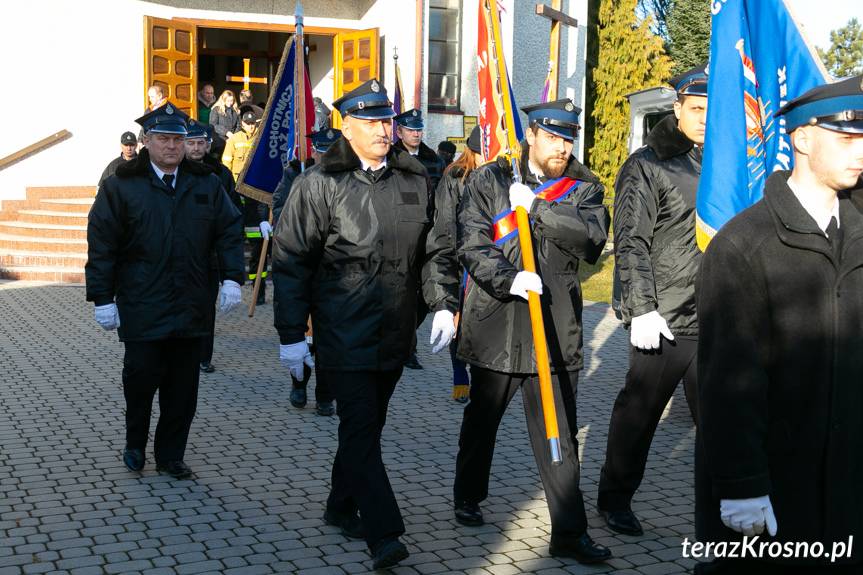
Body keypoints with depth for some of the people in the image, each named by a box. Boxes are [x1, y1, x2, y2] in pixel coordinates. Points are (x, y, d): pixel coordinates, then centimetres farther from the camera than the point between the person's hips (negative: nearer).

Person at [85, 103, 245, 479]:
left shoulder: (206, 184, 8)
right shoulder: (121, 186, -1)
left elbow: (230, 231, 8)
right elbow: (101, 245, -3)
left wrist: (232, 278, -4)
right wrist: (103, 299, -7)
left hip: (190, 307, 3)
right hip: (141, 307, -3)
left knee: (183, 386, 7)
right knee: (141, 377, 1)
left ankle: (170, 456, 21)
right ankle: (135, 444, 27)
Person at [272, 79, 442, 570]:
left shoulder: (414, 180, 8)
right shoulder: (319, 183, -6)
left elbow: (433, 251, 17)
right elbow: (291, 262, -6)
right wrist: (291, 335, -8)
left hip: (395, 335, 5)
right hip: (345, 335, -5)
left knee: (367, 424, 16)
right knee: (361, 428, -7)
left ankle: (342, 506, 33)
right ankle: (384, 533, -4)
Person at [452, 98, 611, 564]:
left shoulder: (583, 188, 7)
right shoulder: (488, 181, 3)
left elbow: (593, 240, -11)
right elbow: (471, 245, -7)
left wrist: (536, 208, -16)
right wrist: (509, 279, -22)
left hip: (556, 329, 1)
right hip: (496, 322, 0)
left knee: (559, 434, 1)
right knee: (481, 419, 17)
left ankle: (569, 532, 9)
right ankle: (468, 497, 39)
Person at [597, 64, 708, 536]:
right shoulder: (647, 166, -5)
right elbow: (630, 244, -11)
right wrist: (642, 310, -17)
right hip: (663, 318, -5)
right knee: (638, 413, 7)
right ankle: (614, 498, 24)